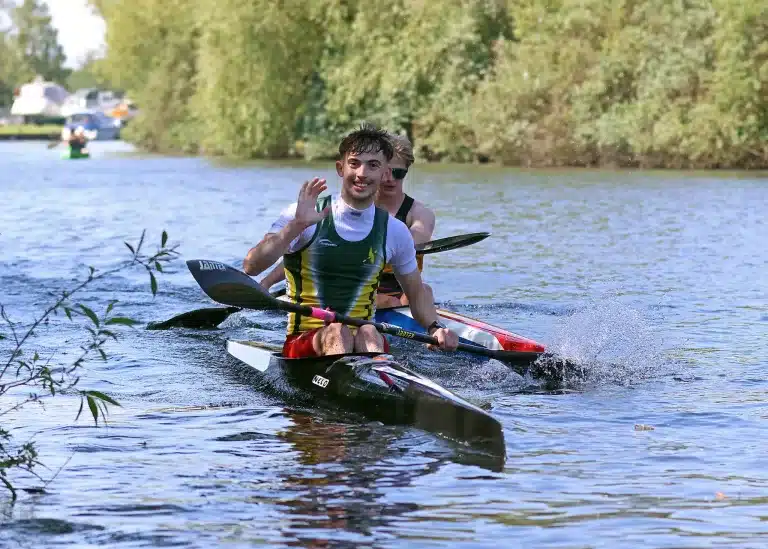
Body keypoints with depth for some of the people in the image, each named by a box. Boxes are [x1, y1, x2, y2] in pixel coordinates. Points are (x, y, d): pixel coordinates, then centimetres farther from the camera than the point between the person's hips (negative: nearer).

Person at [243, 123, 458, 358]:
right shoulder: (304, 216, -2)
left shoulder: (394, 231, 9)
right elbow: (251, 267, -15)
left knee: (368, 333, -31)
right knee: (337, 332, -33)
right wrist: (297, 226, -27)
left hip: (364, 342, 2)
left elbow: (417, 294, 22)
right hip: (304, 344, -2)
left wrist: (435, 327, 1)